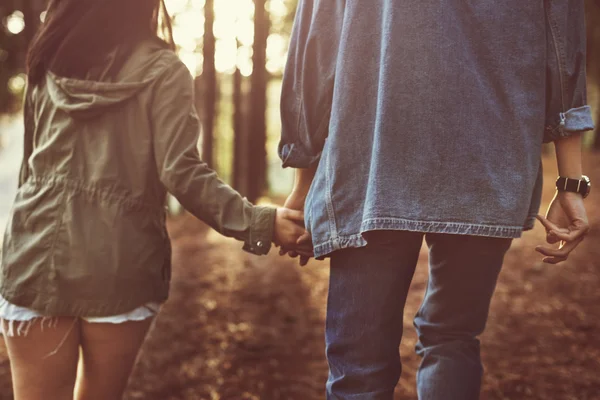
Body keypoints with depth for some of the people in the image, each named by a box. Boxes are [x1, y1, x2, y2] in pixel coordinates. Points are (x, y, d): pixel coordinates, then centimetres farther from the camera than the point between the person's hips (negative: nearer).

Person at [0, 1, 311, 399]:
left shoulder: (50, 61, 10)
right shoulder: (162, 70, -4)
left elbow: (34, 158, 15)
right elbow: (181, 172, -14)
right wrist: (258, 222, -15)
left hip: (36, 257, 3)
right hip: (117, 265, -2)